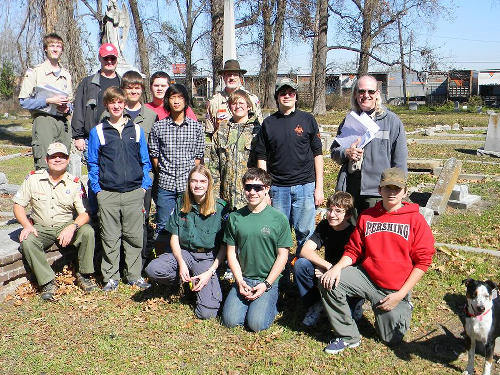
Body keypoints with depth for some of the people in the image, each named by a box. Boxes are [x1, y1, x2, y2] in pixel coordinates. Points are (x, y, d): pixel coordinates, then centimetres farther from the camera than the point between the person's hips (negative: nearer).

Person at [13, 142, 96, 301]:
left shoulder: (74, 183, -4)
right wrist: (27, 226, -18)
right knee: (27, 242, -31)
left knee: (87, 232, -28)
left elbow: (84, 213, -8)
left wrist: (72, 227, -29)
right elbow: (18, 205, 1)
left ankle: (83, 275, -10)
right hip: (41, 228, 0)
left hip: (66, 227, 0)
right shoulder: (33, 179, -2)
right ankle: (48, 282, -22)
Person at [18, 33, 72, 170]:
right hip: (43, 121, -5)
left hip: (63, 122, 5)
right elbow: (24, 101, -4)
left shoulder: (66, 75, 20)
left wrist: (67, 109, 3)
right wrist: (49, 101, -13)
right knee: (44, 167, -11)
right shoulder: (34, 72, 3)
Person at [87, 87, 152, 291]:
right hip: (108, 195, -1)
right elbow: (93, 164, 6)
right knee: (110, 239, 5)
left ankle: (134, 275, 20)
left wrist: (144, 186, 3)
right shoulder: (97, 132, 4)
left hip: (134, 193, 1)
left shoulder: (137, 130, 8)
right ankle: (111, 277, 17)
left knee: (134, 237, 7)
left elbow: (145, 161, 11)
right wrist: (97, 189, -1)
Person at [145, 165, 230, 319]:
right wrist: (181, 263, -11)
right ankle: (187, 280, 2)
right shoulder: (182, 204, 4)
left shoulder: (220, 208, -6)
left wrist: (210, 272, -14)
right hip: (184, 253, 3)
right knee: (152, 269, -28)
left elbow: (224, 246, -4)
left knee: (206, 313, -19)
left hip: (208, 257, -3)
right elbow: (174, 237, 5)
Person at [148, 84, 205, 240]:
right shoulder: (158, 127, 4)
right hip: (165, 185, 0)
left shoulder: (196, 126, 5)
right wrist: (164, 174, 3)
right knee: (163, 225, 5)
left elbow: (199, 156, 7)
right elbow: (154, 155, 7)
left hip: (189, 185, 0)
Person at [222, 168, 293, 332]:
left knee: (256, 324, -17)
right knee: (230, 320, -13)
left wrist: (266, 284, -10)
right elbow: (231, 252, 6)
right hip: (243, 279, 3)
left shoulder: (279, 218, -5)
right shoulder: (235, 217, 2)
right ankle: (248, 302, 16)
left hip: (268, 281, -3)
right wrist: (240, 281, -6)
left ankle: (270, 304, 13)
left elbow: (282, 255, -4)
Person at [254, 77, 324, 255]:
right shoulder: (268, 123, 8)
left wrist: (319, 187, 2)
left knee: (305, 233, 2)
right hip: (277, 188, 1)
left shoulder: (307, 120, 6)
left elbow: (317, 154, 7)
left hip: (305, 186, -1)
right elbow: (262, 157, 9)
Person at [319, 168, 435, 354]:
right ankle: (348, 336, -4)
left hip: (395, 290, -2)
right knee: (329, 283, -22)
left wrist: (401, 294, -11)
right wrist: (338, 267, -15)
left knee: (392, 340, 0)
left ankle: (403, 308, 33)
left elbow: (423, 261, -5)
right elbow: (353, 250, 8)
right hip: (366, 276, 2)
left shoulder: (415, 220, -4)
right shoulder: (367, 216, 4)